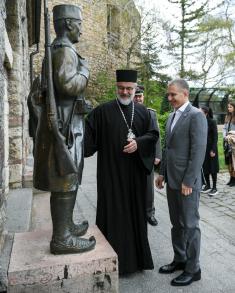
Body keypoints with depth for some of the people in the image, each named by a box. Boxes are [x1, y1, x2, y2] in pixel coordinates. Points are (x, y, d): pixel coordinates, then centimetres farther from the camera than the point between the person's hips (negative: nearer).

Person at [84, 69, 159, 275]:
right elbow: (87, 133, -7)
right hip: (111, 172, -3)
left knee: (136, 211, 12)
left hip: (136, 172, 3)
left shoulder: (142, 111, 9)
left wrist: (138, 142, -14)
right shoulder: (103, 111, 0)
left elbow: (153, 134, 5)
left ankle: (137, 255, 28)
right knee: (113, 212, 2)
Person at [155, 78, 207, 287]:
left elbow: (199, 152, -17)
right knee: (176, 223, 17)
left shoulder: (196, 116, -12)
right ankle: (179, 259, 32)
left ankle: (193, 269, 19)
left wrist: (188, 182, -18)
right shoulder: (172, 116, 14)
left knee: (189, 224, 4)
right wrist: (162, 173, 15)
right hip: (172, 179, 8)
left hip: (187, 181, -8)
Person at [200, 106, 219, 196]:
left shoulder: (212, 122, -10)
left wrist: (213, 150, -16)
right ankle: (207, 186, 23)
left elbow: (215, 137, -11)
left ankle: (214, 188, 13)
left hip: (210, 148, -5)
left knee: (212, 168, 3)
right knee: (205, 168, 11)